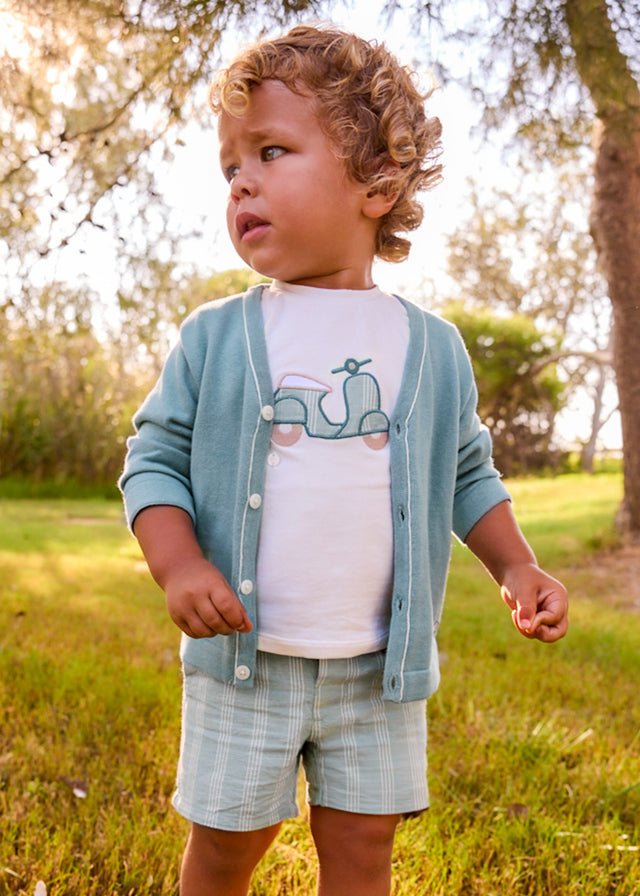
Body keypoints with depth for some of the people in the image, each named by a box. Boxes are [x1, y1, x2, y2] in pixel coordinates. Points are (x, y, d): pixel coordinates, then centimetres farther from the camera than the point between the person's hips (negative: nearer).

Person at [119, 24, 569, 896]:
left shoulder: (432, 346, 1)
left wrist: (517, 565, -3)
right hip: (244, 659, 0)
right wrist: (179, 565, -18)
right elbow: (156, 456, -1)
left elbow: (468, 474, 10)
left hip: (381, 666, 1)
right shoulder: (213, 338, -3)